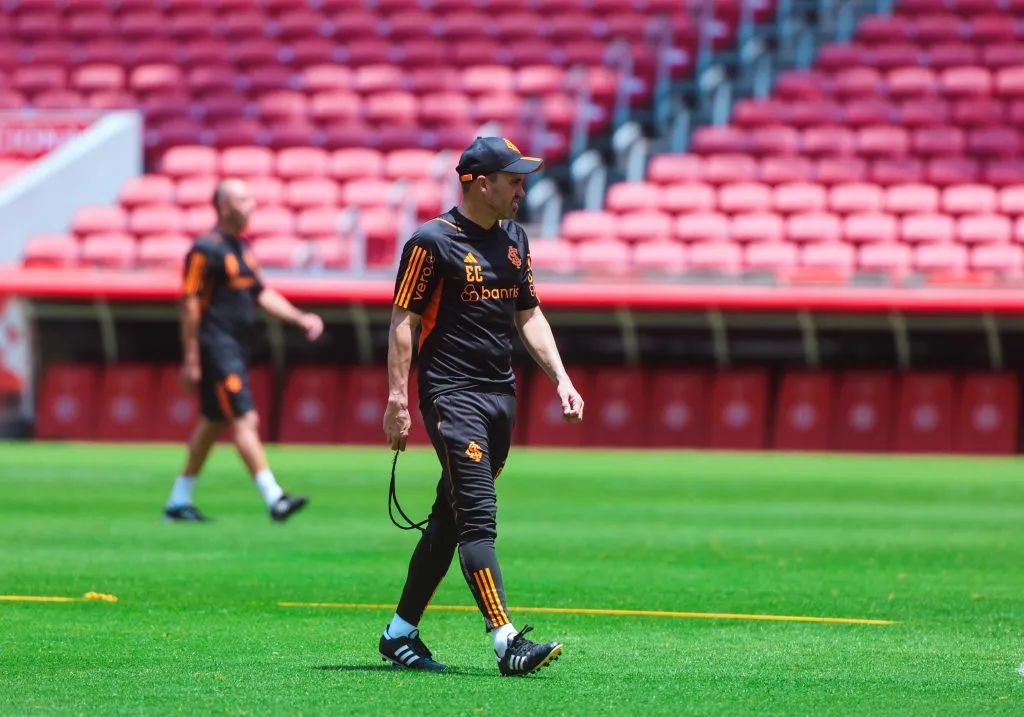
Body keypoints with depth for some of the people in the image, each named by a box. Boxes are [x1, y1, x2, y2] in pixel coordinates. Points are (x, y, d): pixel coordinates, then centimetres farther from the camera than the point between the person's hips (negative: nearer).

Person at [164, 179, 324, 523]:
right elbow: (190, 303, -14)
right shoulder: (206, 249, -12)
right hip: (216, 348, -10)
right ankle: (274, 498, -19)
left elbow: (262, 295, 21)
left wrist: (301, 318, 10)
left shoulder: (241, 249, 15)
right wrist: (191, 358, -16)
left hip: (235, 349, 10)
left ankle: (178, 501, 21)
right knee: (243, 420, -13)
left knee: (213, 423, 14)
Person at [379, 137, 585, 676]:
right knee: (478, 520, -15)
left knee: (450, 521, 12)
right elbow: (403, 322, -8)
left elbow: (529, 316, 20)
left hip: (502, 396, 8)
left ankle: (400, 633, 21)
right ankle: (506, 642, -23)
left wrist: (561, 379, 9)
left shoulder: (513, 240, 14)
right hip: (452, 394, -8)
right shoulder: (432, 242, -8)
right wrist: (397, 400, -14)